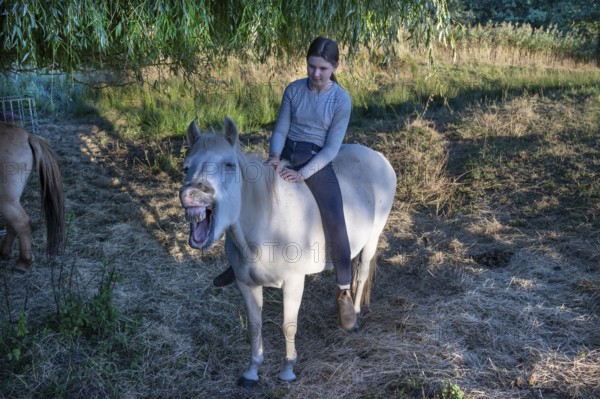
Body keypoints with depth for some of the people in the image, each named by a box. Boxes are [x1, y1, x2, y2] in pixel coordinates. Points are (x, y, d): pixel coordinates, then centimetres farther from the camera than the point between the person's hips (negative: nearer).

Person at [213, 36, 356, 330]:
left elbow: (332, 147, -10)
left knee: (335, 223, -22)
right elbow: (280, 129, 4)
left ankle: (344, 294, -3)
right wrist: (275, 155, -17)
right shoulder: (294, 90, 2)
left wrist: (302, 174, -21)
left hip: (317, 162, -3)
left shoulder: (341, 100, -6)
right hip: (286, 156, 4)